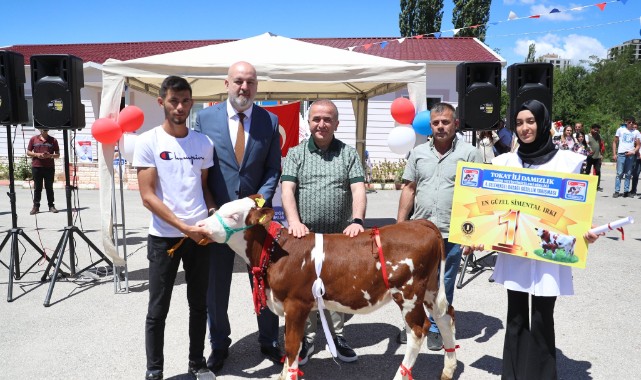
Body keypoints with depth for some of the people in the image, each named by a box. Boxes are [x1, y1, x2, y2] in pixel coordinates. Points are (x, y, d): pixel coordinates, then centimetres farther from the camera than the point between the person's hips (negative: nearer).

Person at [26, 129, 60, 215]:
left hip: (49, 167, 0)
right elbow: (28, 152, 11)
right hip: (36, 167, 0)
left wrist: (50, 155, -12)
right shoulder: (33, 139, 8)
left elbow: (58, 154, 8)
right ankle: (36, 207, 6)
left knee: (49, 187, 5)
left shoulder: (53, 140, 7)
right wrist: (37, 154, -8)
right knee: (37, 188, 3)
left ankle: (51, 206, 10)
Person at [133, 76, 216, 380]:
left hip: (200, 234, 3)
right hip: (164, 236, -3)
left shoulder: (204, 143, 5)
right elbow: (148, 197, -10)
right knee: (158, 309, 7)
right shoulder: (148, 142, -6)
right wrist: (184, 227, -17)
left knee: (199, 305, 13)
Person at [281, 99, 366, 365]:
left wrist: (357, 221, -21)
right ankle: (305, 338, 23)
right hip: (304, 236, 0)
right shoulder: (296, 154, 5)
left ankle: (337, 335, 26)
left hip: (340, 236, 0)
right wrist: (294, 222, -23)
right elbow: (287, 190, -7)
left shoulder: (349, 154, 6)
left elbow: (358, 190, -5)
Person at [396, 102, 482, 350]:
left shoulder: (469, 153, -2)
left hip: (452, 234, -3)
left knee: (444, 285, 10)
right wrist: (400, 225, 6)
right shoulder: (418, 153, 9)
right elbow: (409, 189, 10)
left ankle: (436, 329, 27)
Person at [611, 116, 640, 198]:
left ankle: (626, 191, 9)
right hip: (621, 154, -2)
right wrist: (614, 154, 1)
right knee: (619, 173, -4)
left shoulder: (636, 132, 12)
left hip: (631, 155, 2)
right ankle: (617, 191, -3)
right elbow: (615, 142, 9)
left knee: (628, 174, 4)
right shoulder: (620, 130, 9)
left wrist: (633, 152, -8)